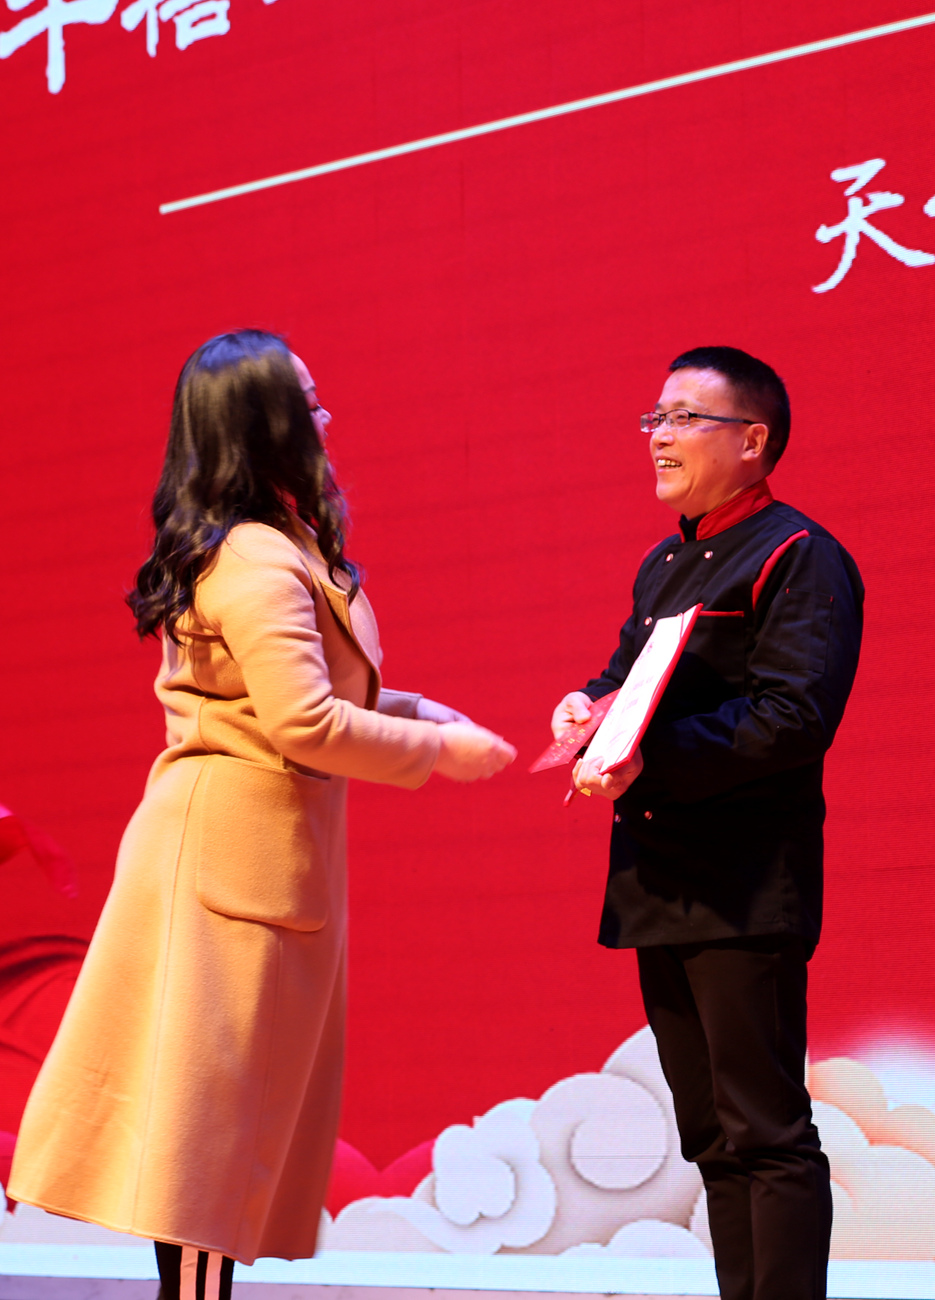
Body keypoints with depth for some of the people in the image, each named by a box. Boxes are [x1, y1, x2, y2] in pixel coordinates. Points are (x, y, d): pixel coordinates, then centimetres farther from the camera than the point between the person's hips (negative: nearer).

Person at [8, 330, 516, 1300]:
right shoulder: (261, 563, -17)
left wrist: (420, 712, 10)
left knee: (223, 1109, 13)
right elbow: (305, 724, -25)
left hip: (229, 844, 10)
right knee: (214, 1105, -5)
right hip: (243, 850, -10)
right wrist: (439, 749, -13)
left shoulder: (265, 550, 16)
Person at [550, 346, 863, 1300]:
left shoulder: (799, 560, -9)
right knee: (711, 1137, 13)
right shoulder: (666, 565, 20)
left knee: (766, 1133, -6)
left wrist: (651, 761, -24)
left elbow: (793, 716, -20)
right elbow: (631, 673, 26)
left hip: (744, 894, -9)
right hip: (661, 886, 9)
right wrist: (588, 706, 2)